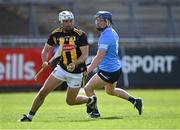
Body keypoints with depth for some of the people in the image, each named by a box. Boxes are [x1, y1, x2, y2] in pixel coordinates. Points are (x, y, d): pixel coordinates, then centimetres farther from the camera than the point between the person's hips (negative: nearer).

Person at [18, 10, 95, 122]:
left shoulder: (80, 35, -15)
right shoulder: (56, 34, -4)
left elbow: (85, 55, -17)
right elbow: (45, 50, 6)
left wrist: (75, 63, -36)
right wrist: (45, 61, -14)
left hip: (76, 72, -3)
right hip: (61, 68, 3)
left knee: (70, 101, 6)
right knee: (43, 92, -7)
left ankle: (90, 100, 35)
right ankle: (30, 116, 5)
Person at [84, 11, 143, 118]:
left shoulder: (105, 37, -23)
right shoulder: (112, 32, 7)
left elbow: (99, 58, -27)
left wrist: (88, 70, -29)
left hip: (108, 72, -10)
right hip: (116, 68, 10)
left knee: (88, 88, 0)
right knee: (110, 91, 31)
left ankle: (95, 111, 11)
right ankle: (135, 101, 33)